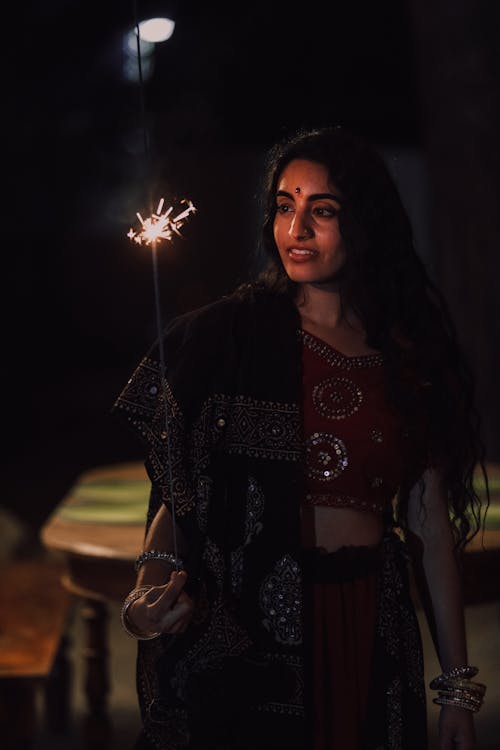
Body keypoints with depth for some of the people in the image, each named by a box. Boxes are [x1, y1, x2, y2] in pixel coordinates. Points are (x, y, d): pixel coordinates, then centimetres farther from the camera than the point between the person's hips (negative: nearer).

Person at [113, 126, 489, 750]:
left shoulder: (409, 353, 4)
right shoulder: (224, 335, -3)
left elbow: (430, 525, 5)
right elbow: (178, 489, -6)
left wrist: (458, 687, 5)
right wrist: (156, 578, -27)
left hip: (370, 630, 2)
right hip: (246, 636, -2)